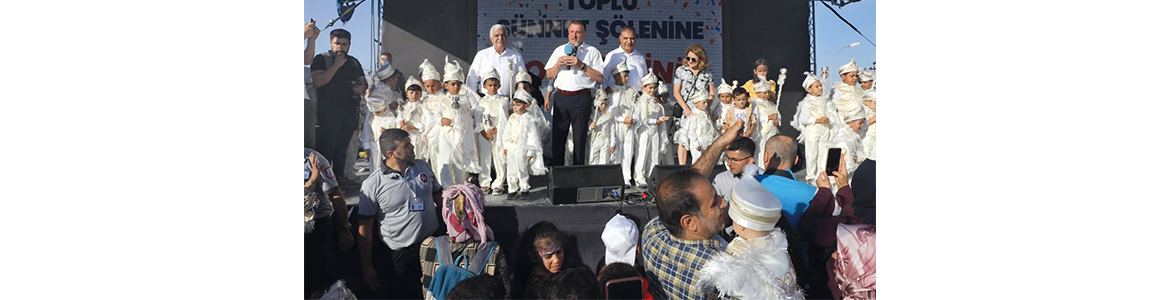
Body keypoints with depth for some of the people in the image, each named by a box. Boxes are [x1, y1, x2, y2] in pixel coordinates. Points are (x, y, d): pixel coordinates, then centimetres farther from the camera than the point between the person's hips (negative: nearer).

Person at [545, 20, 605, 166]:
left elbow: (600, 77, -4)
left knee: (580, 137, -1)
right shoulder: (559, 50, 18)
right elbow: (549, 75, 17)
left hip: (581, 98, -3)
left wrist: (581, 65, -11)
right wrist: (558, 64, -2)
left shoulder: (592, 52, 6)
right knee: (558, 136, 2)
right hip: (561, 97, 3)